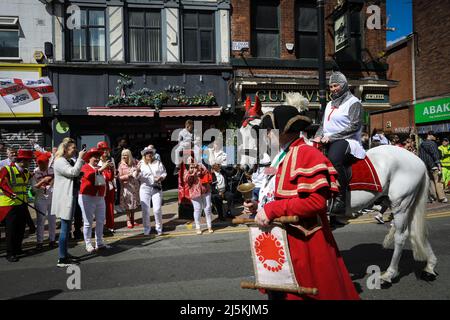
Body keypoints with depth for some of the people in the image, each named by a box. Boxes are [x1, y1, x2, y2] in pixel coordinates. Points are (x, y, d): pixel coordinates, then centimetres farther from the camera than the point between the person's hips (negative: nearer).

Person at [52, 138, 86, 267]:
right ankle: (62, 259, -2)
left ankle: (65, 254, 26)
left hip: (69, 198, 11)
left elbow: (74, 175, 26)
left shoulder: (66, 161, 18)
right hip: (64, 199, -11)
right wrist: (80, 158, -20)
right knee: (65, 228, -8)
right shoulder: (60, 161, -14)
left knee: (67, 228, 16)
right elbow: (73, 172, -26)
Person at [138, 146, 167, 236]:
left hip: (157, 188, 1)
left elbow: (164, 173, 11)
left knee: (157, 209, -3)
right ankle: (147, 228, 17)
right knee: (145, 210, 2)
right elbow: (137, 177, -3)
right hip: (145, 188, 0)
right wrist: (138, 171, -24)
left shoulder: (158, 163, 10)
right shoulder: (141, 164, 4)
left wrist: (161, 177, -9)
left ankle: (159, 228, 13)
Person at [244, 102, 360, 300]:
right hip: (282, 242, 9)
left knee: (306, 292, 7)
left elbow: (316, 201, -26)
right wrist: (259, 207, 5)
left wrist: (272, 210, -24)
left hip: (303, 244, -9)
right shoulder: (282, 157, 12)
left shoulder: (306, 154, -16)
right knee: (279, 292, 20)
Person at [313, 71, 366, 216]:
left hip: (347, 141, -8)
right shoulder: (330, 104, 24)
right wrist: (318, 136, 2)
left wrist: (331, 137, -17)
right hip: (328, 141, 8)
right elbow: (323, 124, 26)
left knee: (333, 158, -38)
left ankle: (340, 199, -31)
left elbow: (354, 126, -12)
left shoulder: (353, 102, 1)